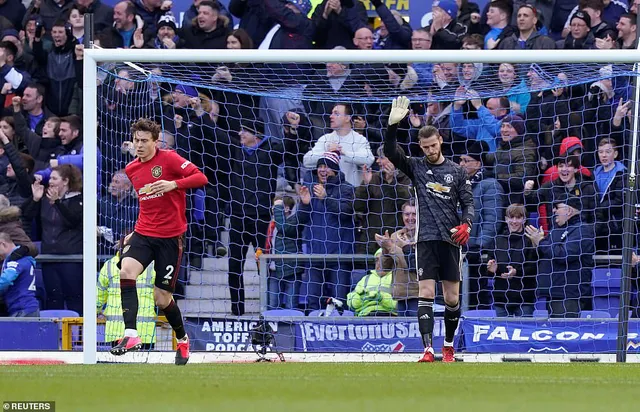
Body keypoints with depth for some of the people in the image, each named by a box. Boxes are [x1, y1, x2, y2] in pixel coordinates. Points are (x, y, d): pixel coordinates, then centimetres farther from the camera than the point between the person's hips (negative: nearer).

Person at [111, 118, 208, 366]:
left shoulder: (169, 159, -7)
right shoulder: (131, 169, 12)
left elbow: (201, 178, -16)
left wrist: (173, 184, -30)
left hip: (170, 237, -5)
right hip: (144, 234, 5)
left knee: (162, 298, -1)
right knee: (126, 270, -26)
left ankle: (182, 338, 29)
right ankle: (131, 335, -31)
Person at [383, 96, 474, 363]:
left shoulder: (456, 171, 9)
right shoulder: (416, 167, 7)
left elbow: (468, 202, 7)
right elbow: (390, 152, -6)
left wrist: (466, 224, -13)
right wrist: (393, 124, -20)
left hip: (451, 240, 1)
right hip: (426, 239, -1)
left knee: (452, 298, 4)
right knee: (426, 293, -12)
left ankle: (449, 345, 22)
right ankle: (428, 349, -18)